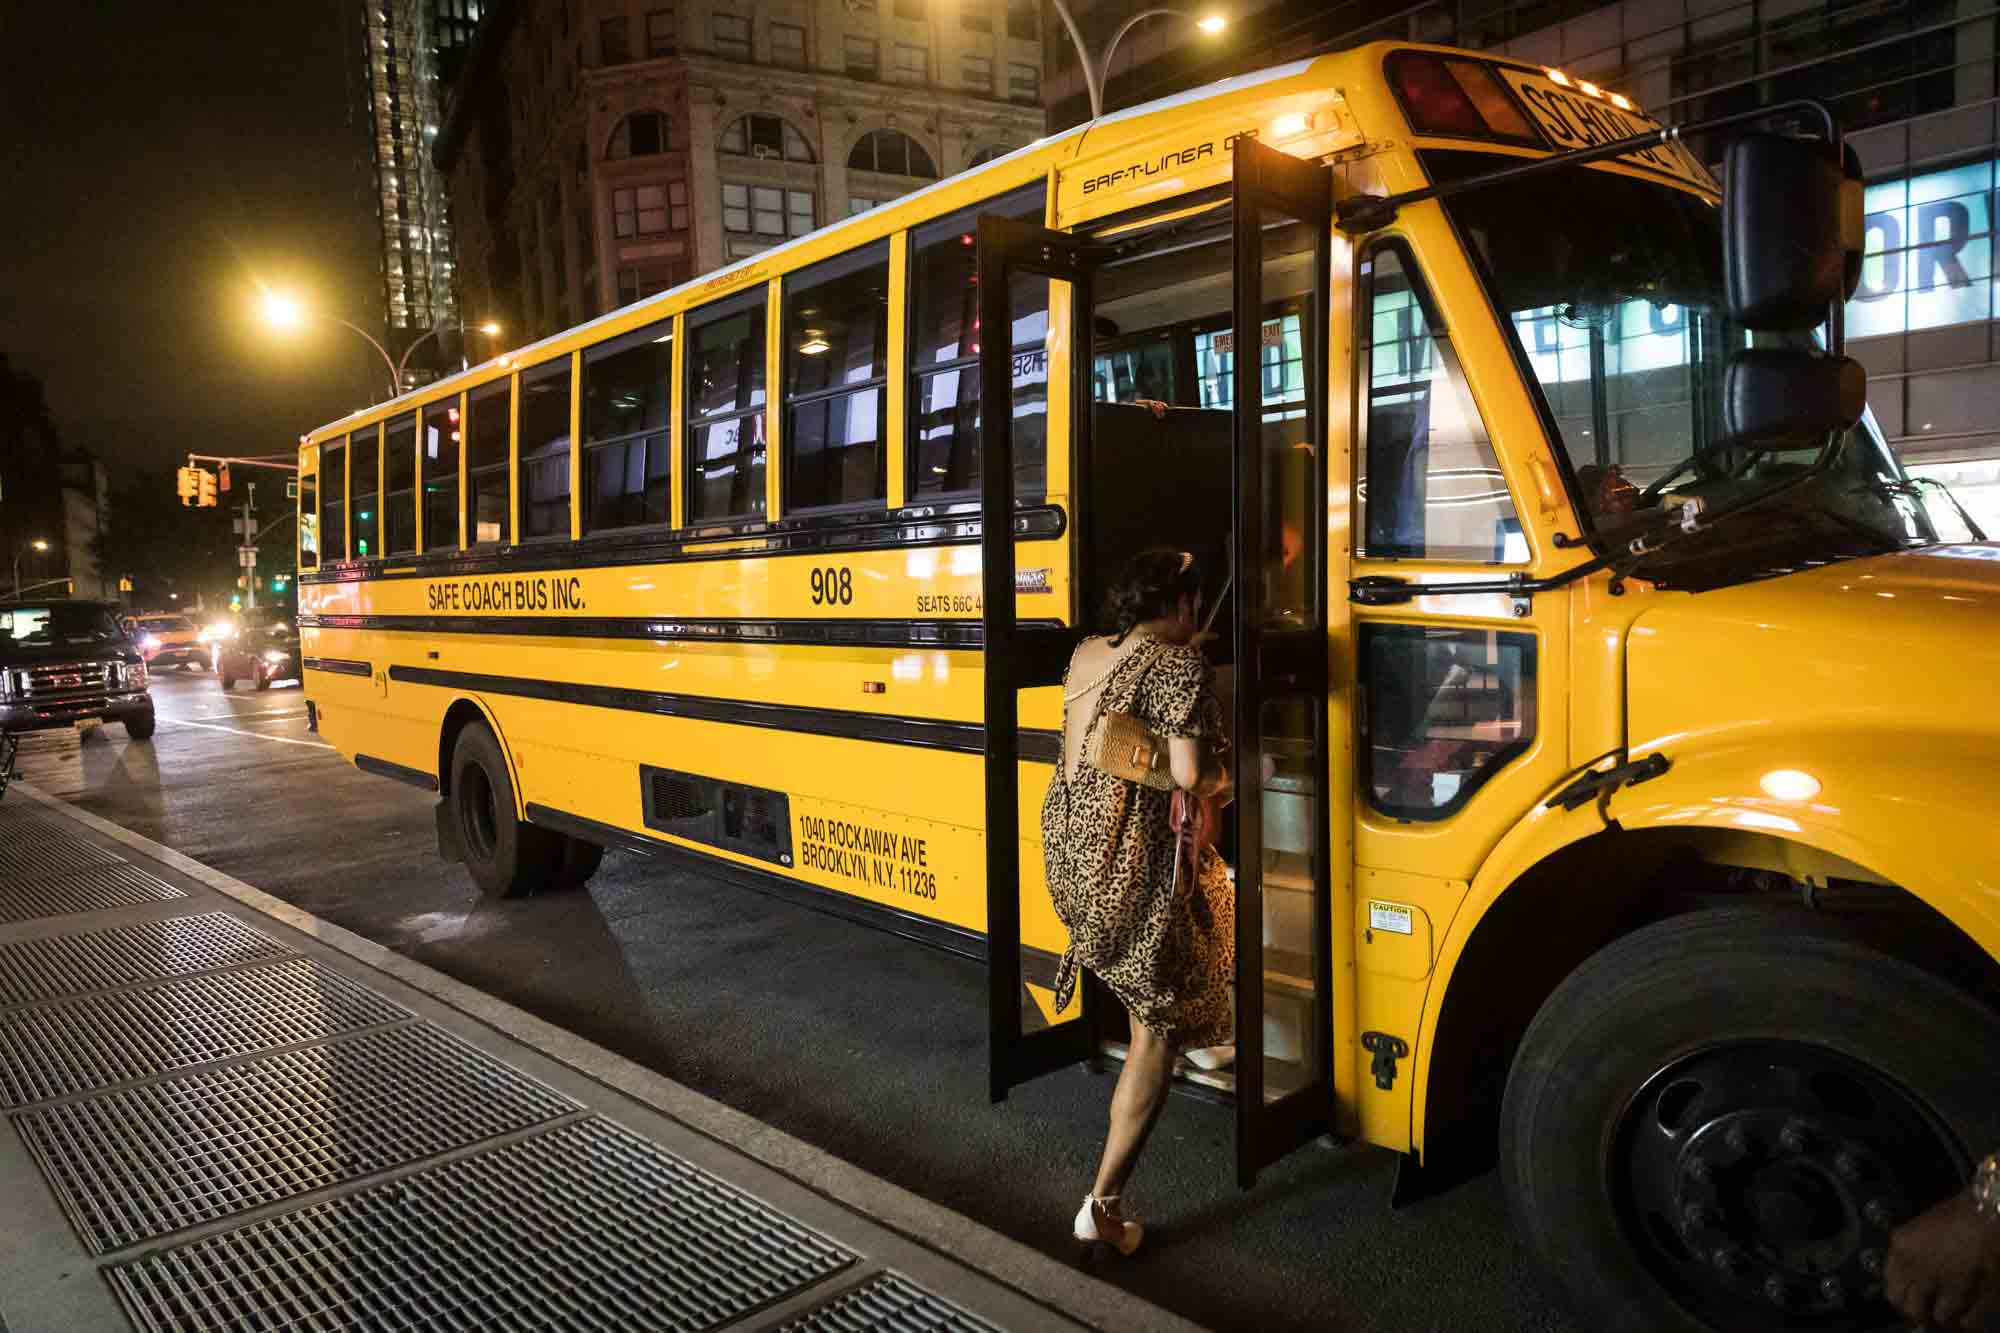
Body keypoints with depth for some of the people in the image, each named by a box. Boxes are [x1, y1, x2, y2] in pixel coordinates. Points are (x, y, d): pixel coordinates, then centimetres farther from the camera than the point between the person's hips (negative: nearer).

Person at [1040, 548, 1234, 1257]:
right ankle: (1104, 1204, 5)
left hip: (1068, 846, 8)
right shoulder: (1179, 662, -12)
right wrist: (1223, 777, 2)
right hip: (1134, 862, -8)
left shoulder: (1085, 655, 9)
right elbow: (1189, 774, -19)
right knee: (1161, 1025, 4)